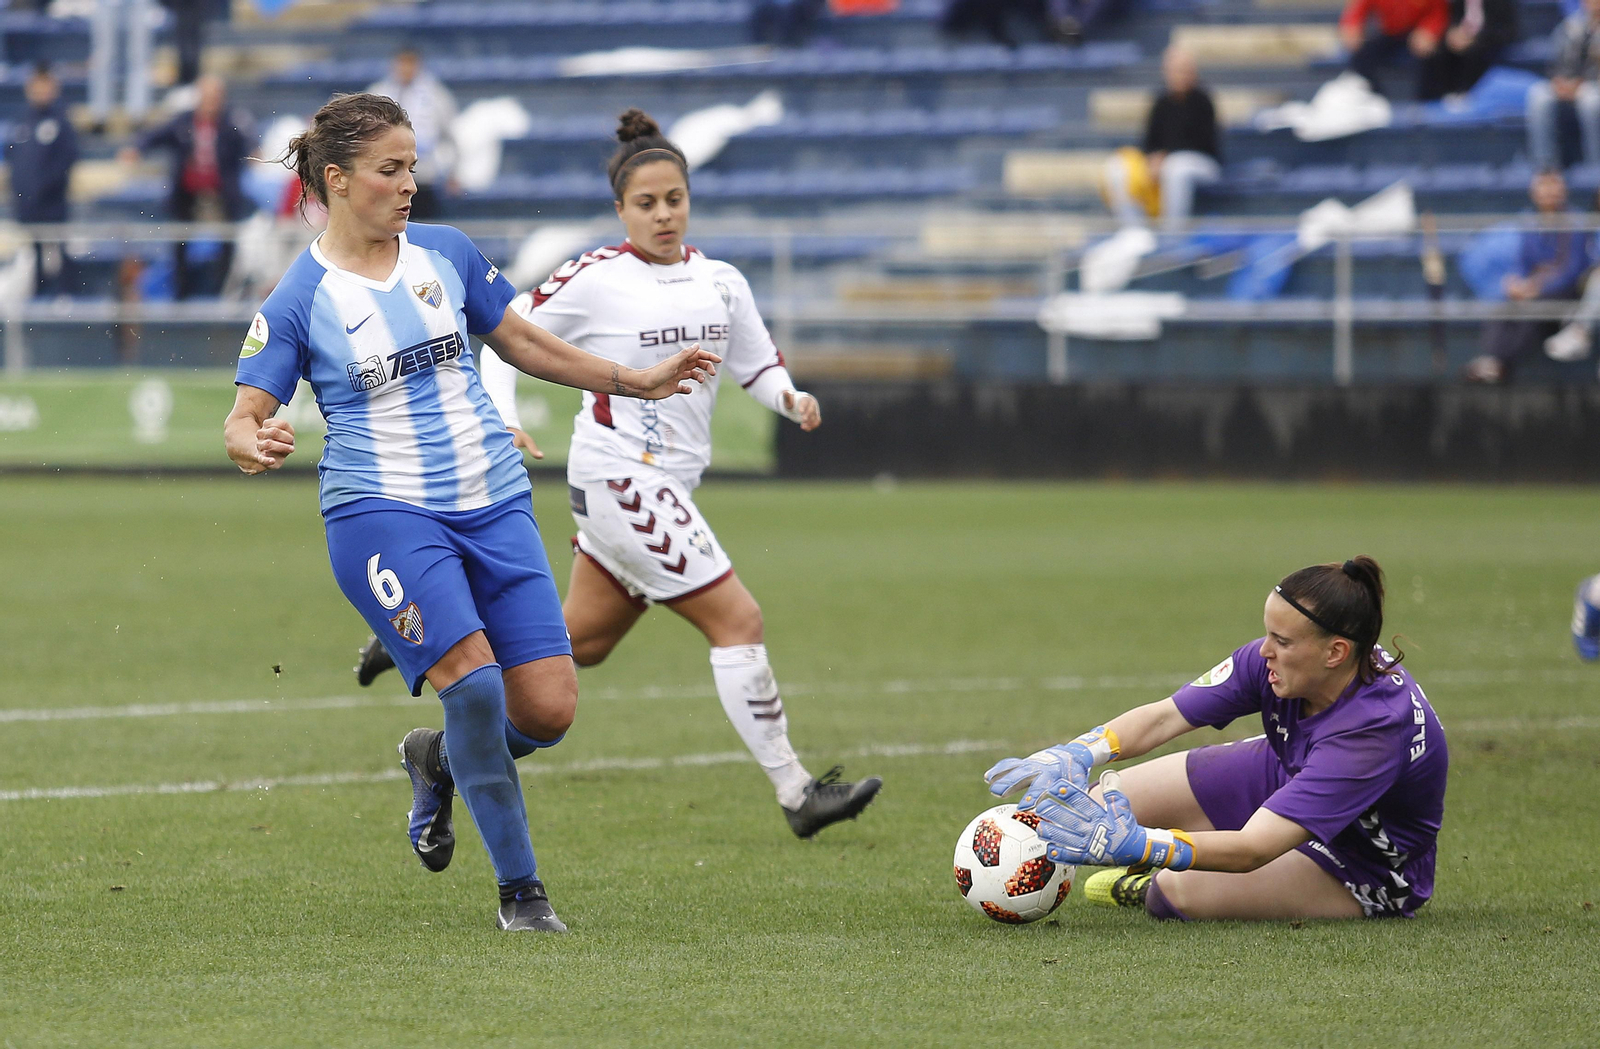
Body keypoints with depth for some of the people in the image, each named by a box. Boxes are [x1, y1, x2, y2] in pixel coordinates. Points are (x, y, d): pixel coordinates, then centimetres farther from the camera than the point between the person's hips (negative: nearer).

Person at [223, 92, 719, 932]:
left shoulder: (447, 255, 8)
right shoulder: (300, 298, -5)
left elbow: (521, 343, 21)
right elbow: (244, 416, -4)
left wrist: (639, 382, 21)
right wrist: (254, 446, -28)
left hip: (493, 504, 5)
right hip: (382, 511, -5)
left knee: (549, 710, -7)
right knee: (472, 675, -24)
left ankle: (437, 761, 27)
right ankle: (520, 889, -9)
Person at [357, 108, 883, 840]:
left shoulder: (720, 282, 7)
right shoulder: (595, 280, -10)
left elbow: (759, 367, 13)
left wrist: (792, 399, -8)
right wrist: (502, 417, -15)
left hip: (665, 489, 8)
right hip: (620, 479, -8)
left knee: (580, 642, 18)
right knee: (739, 621, -13)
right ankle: (794, 793, -9)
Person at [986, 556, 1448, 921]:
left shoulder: (1377, 726, -41)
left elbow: (1250, 850, -44)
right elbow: (1164, 717, -18)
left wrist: (1129, 842, -54)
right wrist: (1074, 755, -36)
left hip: (1368, 873, -6)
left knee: (1179, 891, -23)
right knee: (1102, 804, -4)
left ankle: (1149, 887, 16)